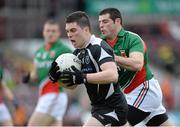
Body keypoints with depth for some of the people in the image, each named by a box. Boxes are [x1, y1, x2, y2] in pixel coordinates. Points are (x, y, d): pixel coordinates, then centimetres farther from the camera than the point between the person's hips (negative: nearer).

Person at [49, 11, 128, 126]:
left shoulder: (99, 47, -17)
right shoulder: (78, 53, 10)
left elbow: (112, 75, -32)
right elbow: (72, 85, 14)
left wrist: (82, 78, -34)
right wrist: (57, 77, -6)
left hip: (112, 108, -10)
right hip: (100, 108, 10)